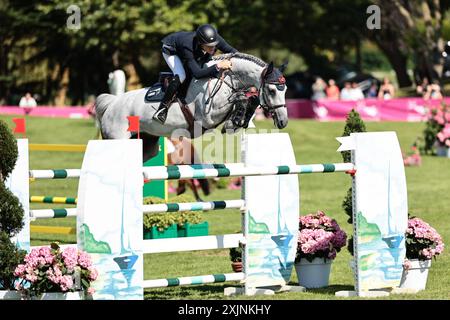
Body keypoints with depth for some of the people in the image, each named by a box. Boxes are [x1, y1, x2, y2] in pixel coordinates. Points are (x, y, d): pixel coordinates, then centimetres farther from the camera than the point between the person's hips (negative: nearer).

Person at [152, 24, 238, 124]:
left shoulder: (215, 39, -34)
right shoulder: (188, 47, -47)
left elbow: (230, 50, -17)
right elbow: (197, 73, -51)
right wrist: (218, 66, -61)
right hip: (170, 49, -7)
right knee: (181, 76, -29)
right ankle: (162, 109, -22)